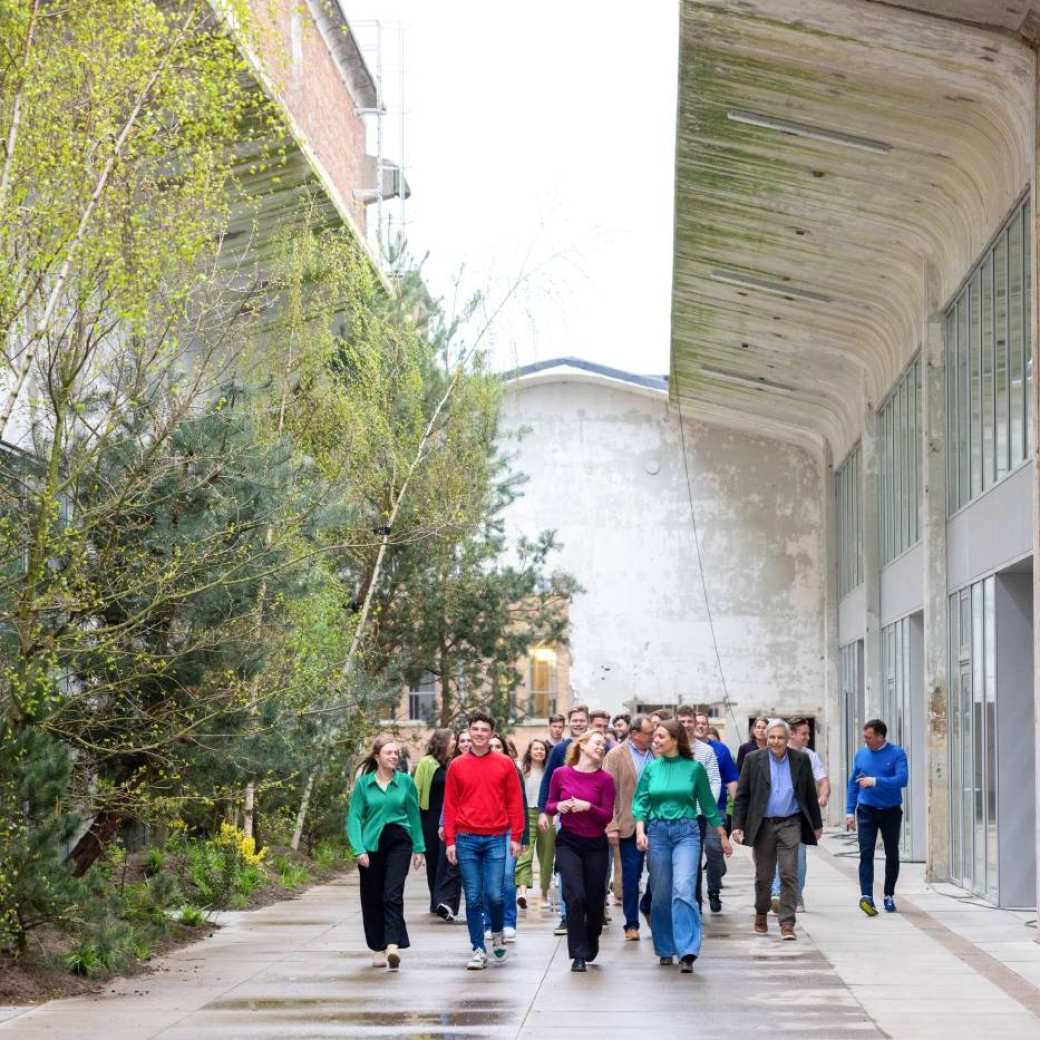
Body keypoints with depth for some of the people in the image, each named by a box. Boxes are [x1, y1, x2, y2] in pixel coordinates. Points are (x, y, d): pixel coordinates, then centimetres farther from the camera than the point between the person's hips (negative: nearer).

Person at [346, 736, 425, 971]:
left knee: (393, 894, -15)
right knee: (373, 899, 8)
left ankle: (393, 945, -23)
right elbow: (354, 817, -1)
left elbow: (414, 816, 10)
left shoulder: (405, 781, 2)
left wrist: (418, 848, 11)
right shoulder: (363, 783, 0)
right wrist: (359, 849, -12)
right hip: (371, 845, 1)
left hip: (398, 842, -1)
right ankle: (378, 948, 20)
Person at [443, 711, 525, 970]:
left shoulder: (505, 764, 4)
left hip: (496, 839, -1)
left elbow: (515, 802, 4)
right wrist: (450, 840, 0)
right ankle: (479, 950, 9)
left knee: (495, 895, -6)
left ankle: (497, 932, 23)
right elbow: (450, 805, 6)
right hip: (466, 840, 1)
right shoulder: (457, 766, 6)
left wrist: (516, 837, -2)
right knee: (473, 898, 2)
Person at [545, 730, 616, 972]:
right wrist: (559, 806, -14)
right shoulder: (561, 774, -1)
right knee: (575, 896, -15)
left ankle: (591, 942, 38)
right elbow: (548, 807, 8)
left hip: (596, 845, 1)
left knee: (595, 901, 8)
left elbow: (608, 816, -6)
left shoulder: (605, 779, -4)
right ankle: (578, 955, -8)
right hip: (568, 843, -1)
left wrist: (588, 806, -23)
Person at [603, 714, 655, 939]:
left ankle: (647, 907, 27)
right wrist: (612, 827, -12)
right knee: (631, 875, 2)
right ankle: (631, 924, 11)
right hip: (630, 825, -3)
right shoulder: (616, 756, -3)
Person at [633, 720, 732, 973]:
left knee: (683, 889, -18)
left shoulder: (694, 768, 0)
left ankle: (687, 952, -22)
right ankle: (665, 949, 21)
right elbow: (640, 802, 5)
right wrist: (640, 831, -11)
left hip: (686, 832, -3)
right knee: (661, 894, 6)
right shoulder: (651, 768, 5)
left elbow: (707, 803, 9)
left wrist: (723, 836, 14)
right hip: (657, 832, 3)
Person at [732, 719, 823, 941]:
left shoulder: (801, 760, 2)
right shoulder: (753, 760, 0)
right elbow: (741, 795, 1)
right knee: (763, 876, 9)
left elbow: (810, 794, 10)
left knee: (789, 874, -9)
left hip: (790, 824, 0)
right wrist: (738, 825, -5)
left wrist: (817, 823, 13)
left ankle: (787, 923, -7)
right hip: (763, 825, 0)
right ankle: (761, 915, 31)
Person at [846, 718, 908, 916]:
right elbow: (853, 784, 10)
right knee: (866, 853, -13)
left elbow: (901, 779, -20)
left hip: (891, 811, -1)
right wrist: (849, 812, 6)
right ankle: (866, 896, -22)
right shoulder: (861, 754, 4)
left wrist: (875, 781, -28)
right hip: (867, 811, 1)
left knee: (892, 855, 8)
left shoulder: (897, 754, -7)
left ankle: (889, 896, 23)